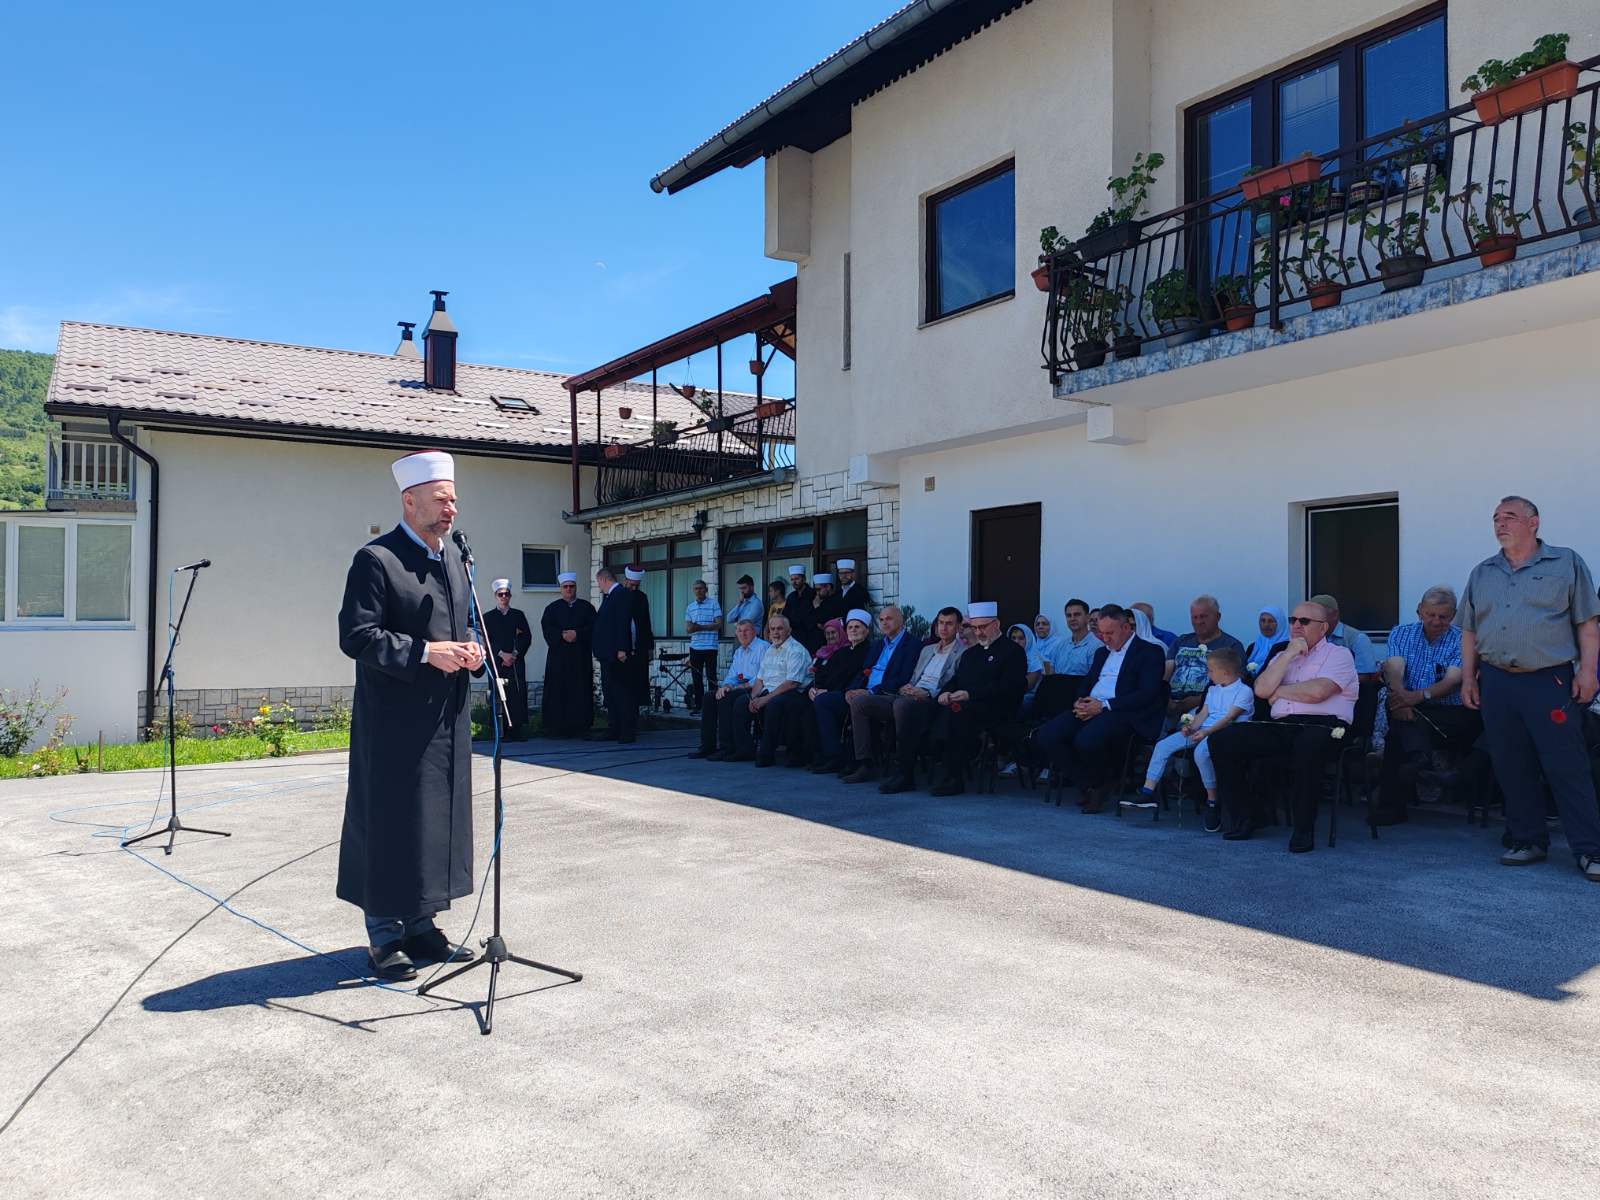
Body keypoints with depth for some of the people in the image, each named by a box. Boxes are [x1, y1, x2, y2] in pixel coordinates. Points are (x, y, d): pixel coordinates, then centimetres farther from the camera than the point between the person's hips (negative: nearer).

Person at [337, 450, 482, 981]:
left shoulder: (455, 560, 15)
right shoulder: (376, 559, -10)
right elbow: (356, 636, -15)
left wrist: (470, 652, 3)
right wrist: (425, 652, -21)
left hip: (447, 719, 8)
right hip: (394, 722, -8)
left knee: (441, 821, 13)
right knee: (390, 824, 1)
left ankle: (420, 925, 27)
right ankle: (383, 936, 14)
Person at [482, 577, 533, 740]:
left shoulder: (518, 615, 15)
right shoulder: (488, 617, 11)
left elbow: (527, 637, 7)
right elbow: (488, 641, 2)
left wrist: (515, 654, -5)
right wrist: (502, 654, -10)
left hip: (516, 662, 1)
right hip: (497, 662, -1)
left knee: (519, 695, -9)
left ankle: (519, 731, -9)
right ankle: (501, 733, -6)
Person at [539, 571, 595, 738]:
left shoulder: (586, 607, 11)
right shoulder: (552, 608, 10)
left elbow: (593, 627, 1)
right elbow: (547, 628, -2)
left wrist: (577, 634, -14)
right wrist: (562, 635, -17)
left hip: (580, 656, 1)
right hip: (559, 655, -1)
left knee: (580, 692, -2)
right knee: (558, 691, -4)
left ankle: (579, 727, 2)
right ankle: (558, 728, -1)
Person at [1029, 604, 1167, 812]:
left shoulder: (1150, 652, 2)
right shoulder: (1101, 652, 27)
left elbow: (1146, 695, -10)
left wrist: (1104, 706, -16)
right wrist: (1080, 702, 2)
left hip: (1122, 713, -7)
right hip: (1090, 708, 7)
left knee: (1086, 741, -37)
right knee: (1045, 736, -17)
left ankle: (1097, 785, -4)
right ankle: (1088, 786, -4)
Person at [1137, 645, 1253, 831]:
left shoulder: (1244, 691, -2)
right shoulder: (1213, 690, 25)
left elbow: (1230, 717, -14)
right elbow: (1203, 713, 17)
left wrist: (1206, 732, -25)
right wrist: (1191, 727, -4)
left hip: (1224, 732, -8)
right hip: (1204, 730, 8)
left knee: (1201, 751, -38)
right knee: (1163, 745, -8)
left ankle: (1212, 801, -20)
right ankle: (1148, 792, -6)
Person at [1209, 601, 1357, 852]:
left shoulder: (1338, 654, 8)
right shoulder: (1282, 656, 26)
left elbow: (1317, 692, -12)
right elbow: (1261, 689, 6)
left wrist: (1279, 691, 3)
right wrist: (1289, 653, 3)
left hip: (1323, 725, -6)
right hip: (1281, 726, 6)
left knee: (1308, 744, -42)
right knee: (1221, 740, -12)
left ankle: (1304, 829, -25)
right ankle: (1240, 819, -4)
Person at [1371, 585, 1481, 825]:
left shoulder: (1461, 641, 6)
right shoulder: (1400, 634, 14)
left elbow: (1452, 681, -10)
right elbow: (1394, 670, -5)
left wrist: (1419, 696, -30)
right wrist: (1400, 696, -28)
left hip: (1450, 713, -1)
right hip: (1410, 710, 1)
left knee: (1399, 733, -33)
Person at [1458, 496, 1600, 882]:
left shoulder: (1566, 563, 4)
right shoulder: (1481, 574, 15)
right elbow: (1469, 632, 16)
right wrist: (1468, 678, 10)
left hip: (1549, 681, -4)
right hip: (1496, 683, 4)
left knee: (1567, 766, -6)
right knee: (1511, 767, 7)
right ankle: (1528, 841, 17)